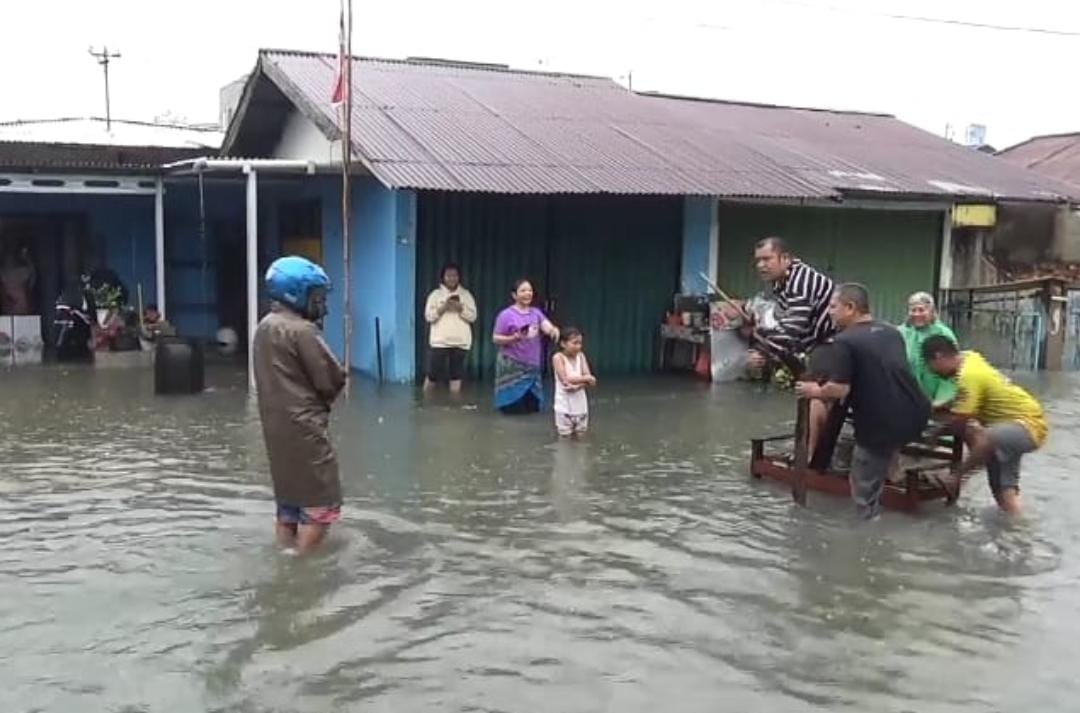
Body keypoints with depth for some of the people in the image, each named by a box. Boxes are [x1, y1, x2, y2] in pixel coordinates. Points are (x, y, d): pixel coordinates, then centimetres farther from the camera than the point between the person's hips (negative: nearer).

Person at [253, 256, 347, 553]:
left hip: (276, 425, 9)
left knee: (288, 495, 18)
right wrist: (320, 402, 6)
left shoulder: (264, 326, 9)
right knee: (320, 502, -2)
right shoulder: (302, 330, -17)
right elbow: (332, 379, -13)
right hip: (303, 426, -9)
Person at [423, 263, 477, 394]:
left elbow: (472, 316, 2)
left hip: (461, 342, 1)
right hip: (439, 341, -1)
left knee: (456, 375, 3)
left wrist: (460, 308, -13)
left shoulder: (466, 295, 7)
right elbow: (429, 316, -2)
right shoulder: (436, 294, 4)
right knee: (433, 375, 0)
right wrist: (443, 307, -15)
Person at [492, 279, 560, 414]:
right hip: (512, 365, -5)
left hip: (532, 365, 5)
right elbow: (496, 338, -5)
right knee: (514, 408, -5)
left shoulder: (536, 313, 7)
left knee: (533, 405, 7)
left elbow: (547, 327, -8)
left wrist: (554, 330, -32)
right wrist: (513, 338, -22)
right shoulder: (506, 315, -7)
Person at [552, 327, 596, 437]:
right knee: (565, 437, 2)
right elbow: (565, 380, -19)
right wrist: (584, 378, -13)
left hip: (580, 403, 5)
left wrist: (577, 385, -23)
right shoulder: (558, 357, -10)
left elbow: (589, 379, -4)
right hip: (564, 404, -5)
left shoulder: (580, 356, 4)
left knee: (581, 435, 12)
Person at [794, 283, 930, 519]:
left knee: (865, 494, 10)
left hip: (882, 424, -7)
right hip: (915, 415, 7)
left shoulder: (845, 341, -12)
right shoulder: (892, 332, 12)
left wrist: (815, 391, 0)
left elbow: (838, 389, -20)